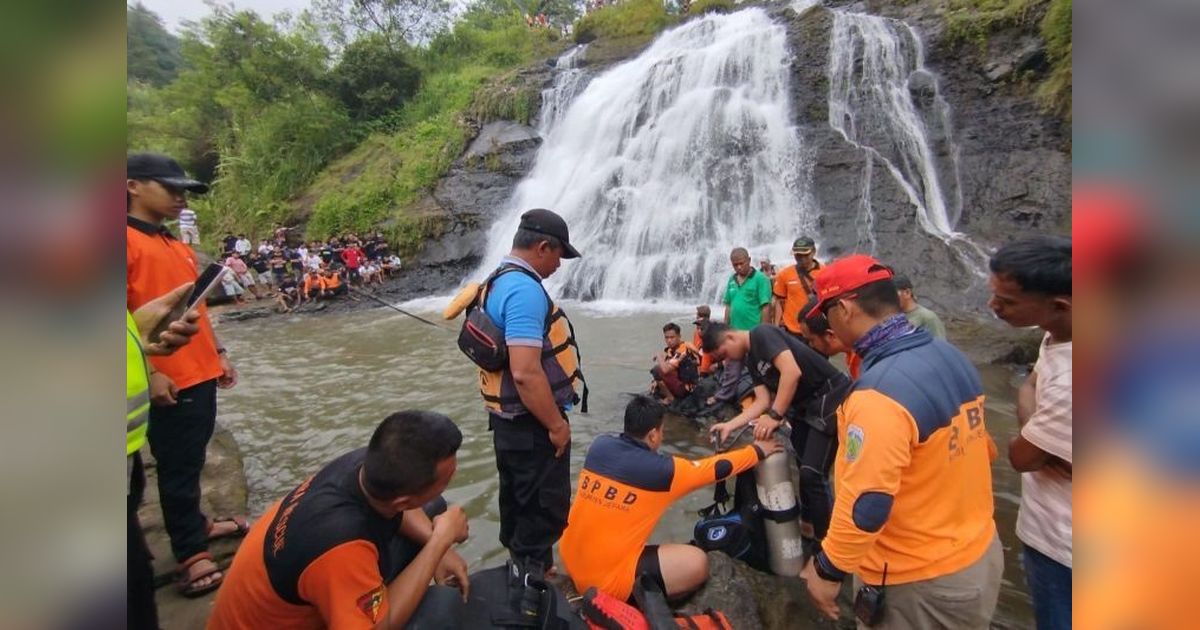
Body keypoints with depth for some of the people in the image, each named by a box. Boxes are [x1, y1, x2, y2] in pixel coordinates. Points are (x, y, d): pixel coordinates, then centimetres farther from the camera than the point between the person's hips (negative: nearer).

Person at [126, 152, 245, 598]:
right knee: (178, 466, 3)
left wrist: (218, 353, 19)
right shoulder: (130, 241, -12)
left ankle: (195, 523, 35)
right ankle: (191, 555, 13)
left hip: (201, 373, 8)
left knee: (191, 461, 20)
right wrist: (148, 373, -19)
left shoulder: (178, 246, 15)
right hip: (168, 382, -8)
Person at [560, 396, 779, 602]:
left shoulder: (599, 446, -4)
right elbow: (718, 468, -1)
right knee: (697, 563, -3)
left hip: (571, 562, 7)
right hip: (606, 580, -6)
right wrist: (758, 451, 14)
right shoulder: (661, 470, -15)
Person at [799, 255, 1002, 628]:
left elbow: (865, 505, -29)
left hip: (920, 582, -8)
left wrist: (828, 570, -15)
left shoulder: (879, 393, -30)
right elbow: (979, 450, 10)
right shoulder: (953, 358, -3)